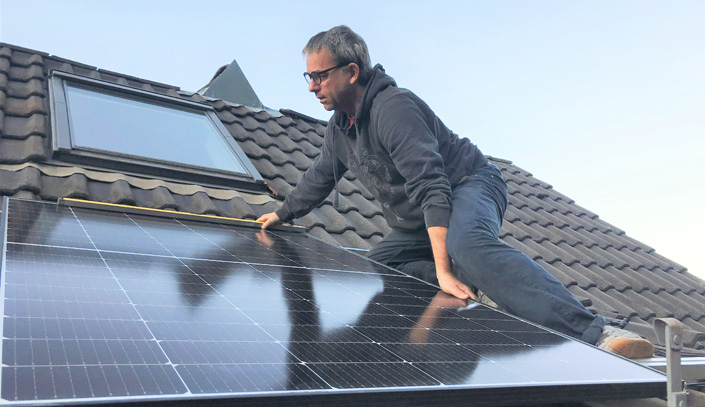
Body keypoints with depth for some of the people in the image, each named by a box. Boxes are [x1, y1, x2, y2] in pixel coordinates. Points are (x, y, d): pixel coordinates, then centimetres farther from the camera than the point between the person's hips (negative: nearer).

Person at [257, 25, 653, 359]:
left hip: (471, 185, -10)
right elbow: (319, 177, 28)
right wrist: (283, 214, 40)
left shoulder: (393, 107, -23)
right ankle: (467, 289, -5)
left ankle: (595, 332, -53)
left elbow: (431, 187, -33)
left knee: (466, 246, -42)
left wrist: (443, 270, -40)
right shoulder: (340, 127, 8)